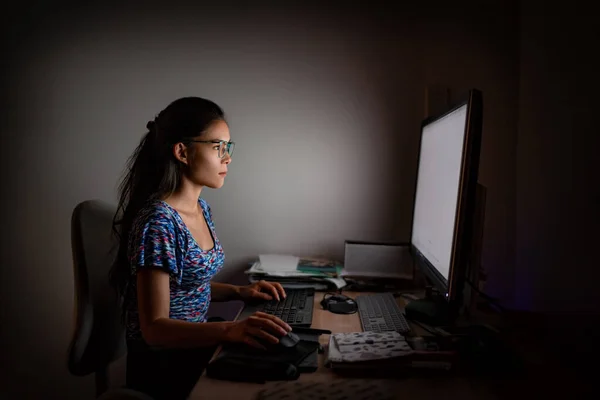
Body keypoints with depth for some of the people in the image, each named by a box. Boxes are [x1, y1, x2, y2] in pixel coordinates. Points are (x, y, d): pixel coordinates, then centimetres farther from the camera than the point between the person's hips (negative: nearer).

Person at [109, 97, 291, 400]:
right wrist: (230, 330, -37)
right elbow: (154, 328, -23)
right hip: (163, 365, -7)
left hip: (195, 348, 8)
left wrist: (238, 292, 0)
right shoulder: (157, 222, -23)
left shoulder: (200, 207, 4)